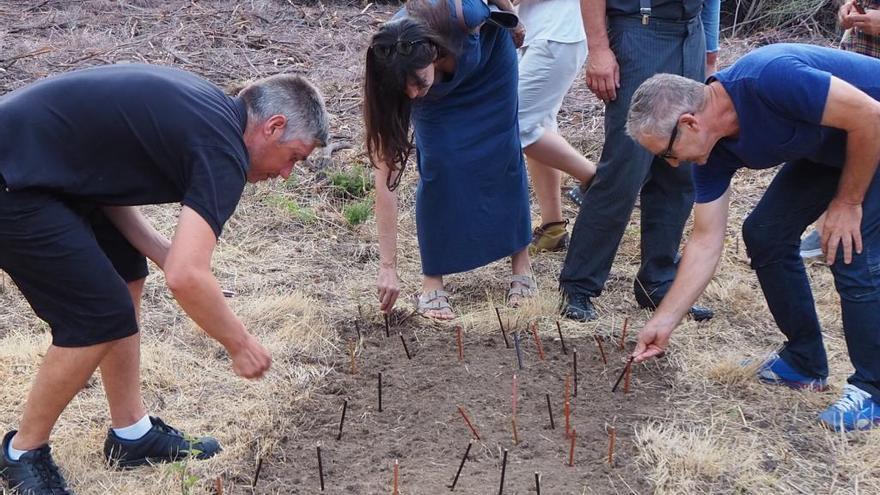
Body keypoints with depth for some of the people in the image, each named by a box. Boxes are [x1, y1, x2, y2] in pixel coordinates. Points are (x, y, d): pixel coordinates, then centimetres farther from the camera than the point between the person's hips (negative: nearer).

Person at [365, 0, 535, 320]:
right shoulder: (392, 78, -38)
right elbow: (385, 179, -36)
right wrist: (387, 267, -35)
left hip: (489, 54, 1)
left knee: (504, 155, -3)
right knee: (437, 167, -17)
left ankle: (521, 265, 10)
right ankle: (431, 282, -6)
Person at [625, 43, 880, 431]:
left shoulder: (767, 78, -36)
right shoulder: (714, 152, -11)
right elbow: (706, 241, -7)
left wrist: (847, 202, -19)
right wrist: (664, 321, -7)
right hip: (827, 148, 8)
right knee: (764, 234, 1)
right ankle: (804, 361, 16)